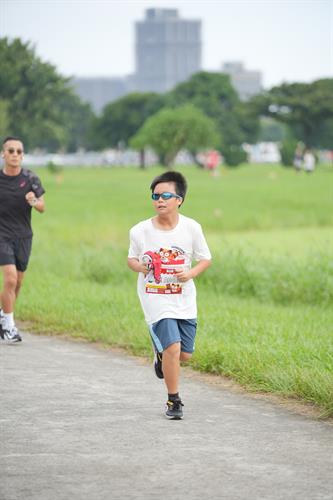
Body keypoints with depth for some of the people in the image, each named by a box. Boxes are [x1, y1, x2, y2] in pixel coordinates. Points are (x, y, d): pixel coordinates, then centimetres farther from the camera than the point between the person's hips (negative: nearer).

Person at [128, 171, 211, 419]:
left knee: (185, 354, 9)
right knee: (173, 346, -18)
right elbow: (132, 259, 7)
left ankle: (161, 354, 46)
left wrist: (191, 273, -15)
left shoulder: (191, 228, -6)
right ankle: (174, 401, 0)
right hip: (156, 299, -3)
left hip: (184, 299, 3)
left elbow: (206, 259, 4)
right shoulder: (140, 231, -8)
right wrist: (141, 267, -15)